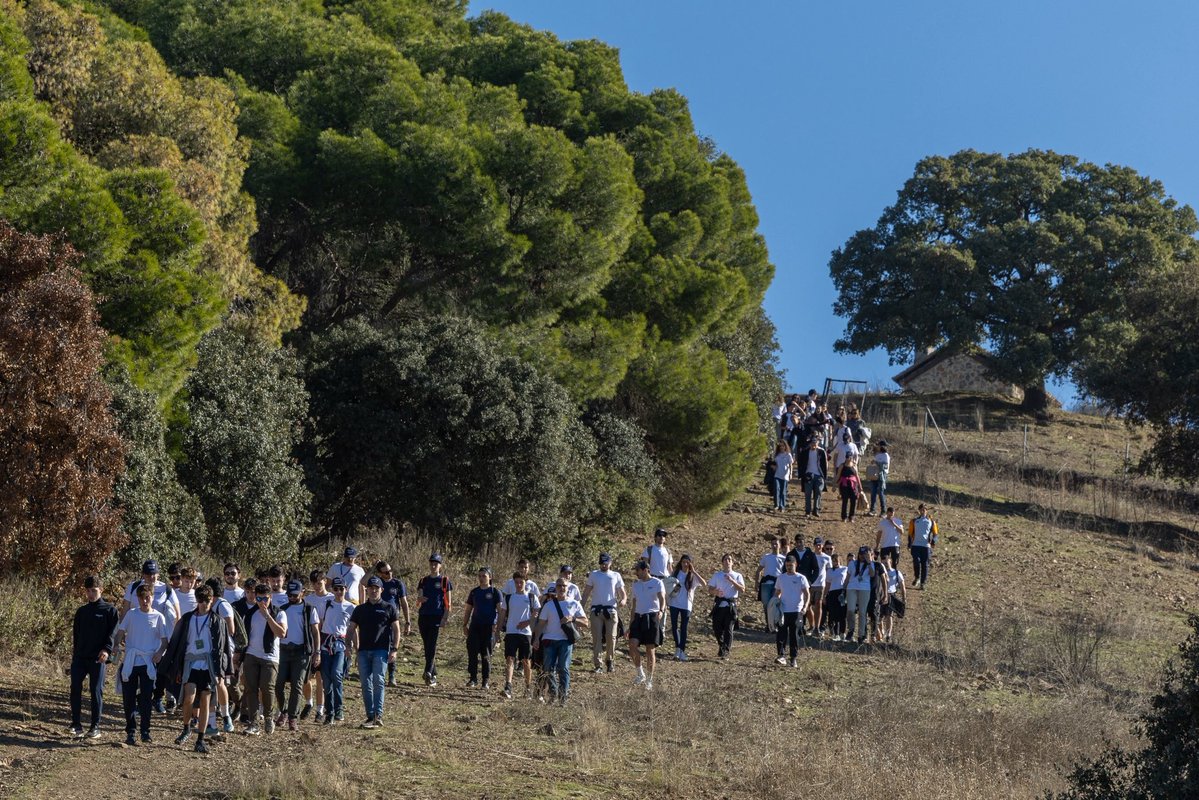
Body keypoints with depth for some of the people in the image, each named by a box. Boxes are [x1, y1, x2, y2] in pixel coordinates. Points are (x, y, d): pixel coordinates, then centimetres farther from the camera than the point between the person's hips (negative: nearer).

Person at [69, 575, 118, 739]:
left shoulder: (110, 610, 2)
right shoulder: (81, 611, 18)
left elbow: (113, 632, -8)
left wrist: (107, 649, -23)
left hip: (98, 658, -5)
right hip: (80, 657, 5)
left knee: (96, 691, -3)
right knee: (75, 688, -2)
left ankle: (95, 727, 2)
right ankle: (76, 724, 4)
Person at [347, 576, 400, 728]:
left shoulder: (389, 608, 7)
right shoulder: (360, 610, 16)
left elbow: (396, 630, 7)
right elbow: (351, 629, 19)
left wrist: (394, 649, -2)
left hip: (381, 650, -4)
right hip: (363, 651, 4)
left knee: (378, 681, -16)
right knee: (366, 684, 2)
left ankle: (378, 716, -21)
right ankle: (370, 716, 7)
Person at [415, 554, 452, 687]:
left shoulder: (444, 581, 4)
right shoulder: (423, 581, 14)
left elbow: (448, 603, 2)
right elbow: (417, 601, 11)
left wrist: (445, 618, -9)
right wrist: (419, 600, -13)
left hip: (437, 617, -4)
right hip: (423, 616, 4)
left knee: (432, 646, -15)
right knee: (427, 647, 6)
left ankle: (428, 673, -22)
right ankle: (433, 676, 12)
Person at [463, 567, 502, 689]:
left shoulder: (495, 592, 1)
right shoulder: (474, 592, 14)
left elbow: (501, 610, -4)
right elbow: (468, 609, 19)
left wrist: (497, 625, -16)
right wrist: (464, 625, 13)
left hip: (489, 627, -4)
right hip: (475, 626, 4)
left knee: (486, 655, -1)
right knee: (472, 652, -5)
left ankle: (486, 681, 6)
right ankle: (473, 678, 3)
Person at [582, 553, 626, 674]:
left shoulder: (616, 576, 11)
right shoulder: (594, 575, 11)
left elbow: (623, 594, 10)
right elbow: (586, 593, 9)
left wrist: (623, 600, -14)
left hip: (611, 609, 0)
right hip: (596, 610, 0)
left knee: (611, 637, -1)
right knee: (596, 637, -5)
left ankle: (609, 660, 20)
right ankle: (597, 665, -4)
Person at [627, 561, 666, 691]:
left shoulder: (657, 583, -2)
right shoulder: (636, 584, 15)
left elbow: (662, 599, -12)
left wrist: (661, 611, -33)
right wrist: (631, 622, 19)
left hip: (652, 617, -5)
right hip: (638, 617, 5)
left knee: (650, 650, -2)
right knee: (632, 644, -14)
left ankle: (649, 680, 8)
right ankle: (640, 674, 3)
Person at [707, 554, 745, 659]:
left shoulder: (737, 576, 8)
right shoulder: (717, 575, 13)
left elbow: (742, 589, -5)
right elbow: (710, 590, 10)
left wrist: (732, 581, -15)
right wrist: (716, 592, -12)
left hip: (731, 605, -2)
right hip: (719, 604, 2)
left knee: (728, 629, -7)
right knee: (717, 628, 3)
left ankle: (726, 651, -6)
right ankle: (721, 645, 28)